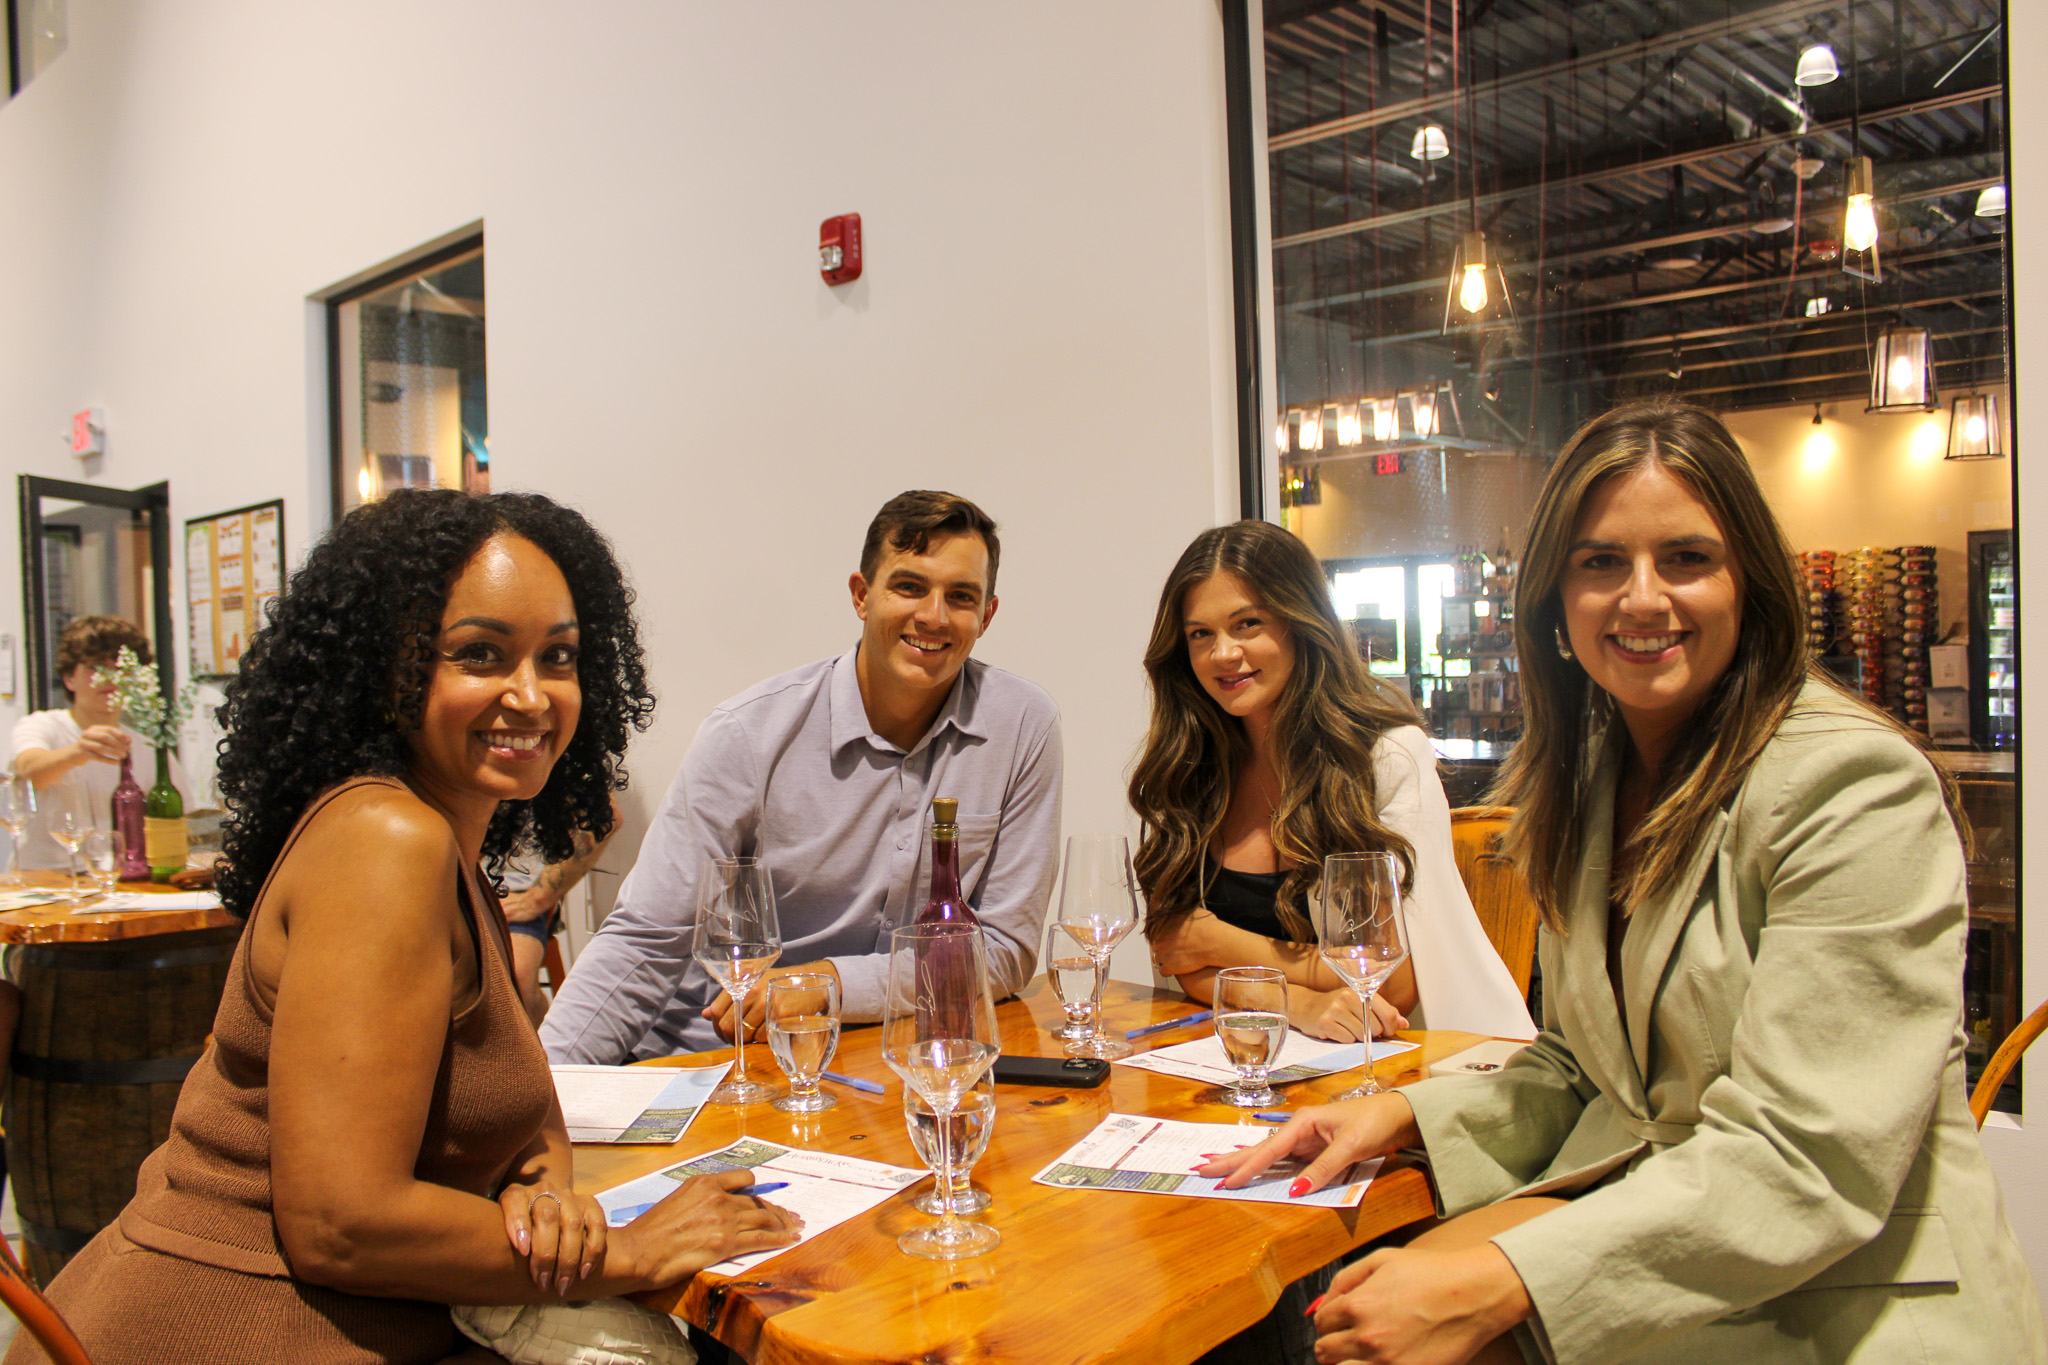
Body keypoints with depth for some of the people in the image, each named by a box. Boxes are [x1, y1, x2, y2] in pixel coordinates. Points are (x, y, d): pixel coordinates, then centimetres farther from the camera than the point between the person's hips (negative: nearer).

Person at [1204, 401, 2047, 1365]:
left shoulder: (1854, 784, -17)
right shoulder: (1592, 774, 7)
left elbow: (1805, 1163, -23)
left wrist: (1488, 1287, -30)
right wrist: (1404, 1115, -6)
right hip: (1641, 1203, 6)